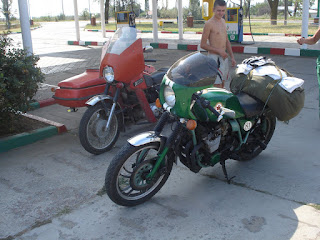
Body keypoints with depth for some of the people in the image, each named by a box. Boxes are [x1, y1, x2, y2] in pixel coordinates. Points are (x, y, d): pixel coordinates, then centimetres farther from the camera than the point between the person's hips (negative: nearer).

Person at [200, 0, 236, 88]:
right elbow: (203, 45, -13)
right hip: (214, 57, -8)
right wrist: (218, 51, -17)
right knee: (217, 85, -9)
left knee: (222, 84, 13)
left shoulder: (223, 21, 13)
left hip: (224, 57, 8)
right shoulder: (209, 24, -12)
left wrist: (232, 57, 14)